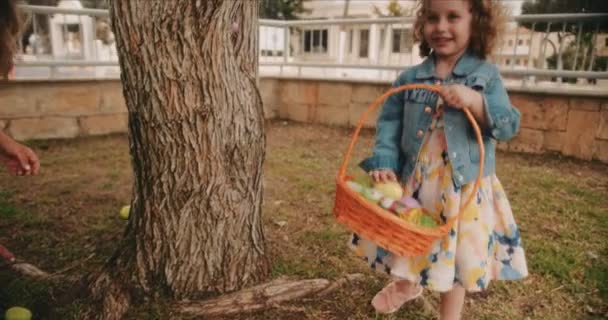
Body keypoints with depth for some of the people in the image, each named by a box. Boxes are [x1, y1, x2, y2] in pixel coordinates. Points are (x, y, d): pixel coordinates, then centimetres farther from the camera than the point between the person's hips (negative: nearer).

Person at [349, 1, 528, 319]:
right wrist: (384, 162, -13)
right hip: (413, 183, 3)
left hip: (464, 188, -2)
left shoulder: (487, 76, -6)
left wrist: (475, 101, -28)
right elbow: (389, 123, 0)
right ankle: (406, 283, 54)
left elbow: (508, 126, -12)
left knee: (457, 255, 12)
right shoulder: (409, 78, -1)